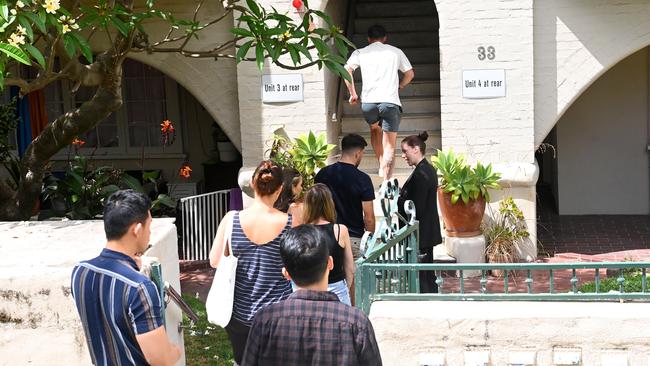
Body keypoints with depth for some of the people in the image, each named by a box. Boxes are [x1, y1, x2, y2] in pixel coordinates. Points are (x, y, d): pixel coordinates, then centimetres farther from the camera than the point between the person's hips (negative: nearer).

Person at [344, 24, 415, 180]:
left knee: (375, 129, 30)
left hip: (368, 102, 1)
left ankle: (382, 166, 20)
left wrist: (353, 94, 6)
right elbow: (410, 74, 17)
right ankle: (386, 180, -6)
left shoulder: (360, 53, 12)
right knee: (389, 144, 3)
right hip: (390, 102, -1)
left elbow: (347, 70, -1)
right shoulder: (396, 52, 14)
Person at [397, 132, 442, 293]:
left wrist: (398, 199, -12)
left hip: (419, 235, -11)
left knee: (420, 276, -6)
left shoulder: (420, 174, -19)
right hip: (429, 233, 11)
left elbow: (417, 209, -22)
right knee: (428, 275, 17)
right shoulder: (429, 169, 12)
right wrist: (401, 194, 9)